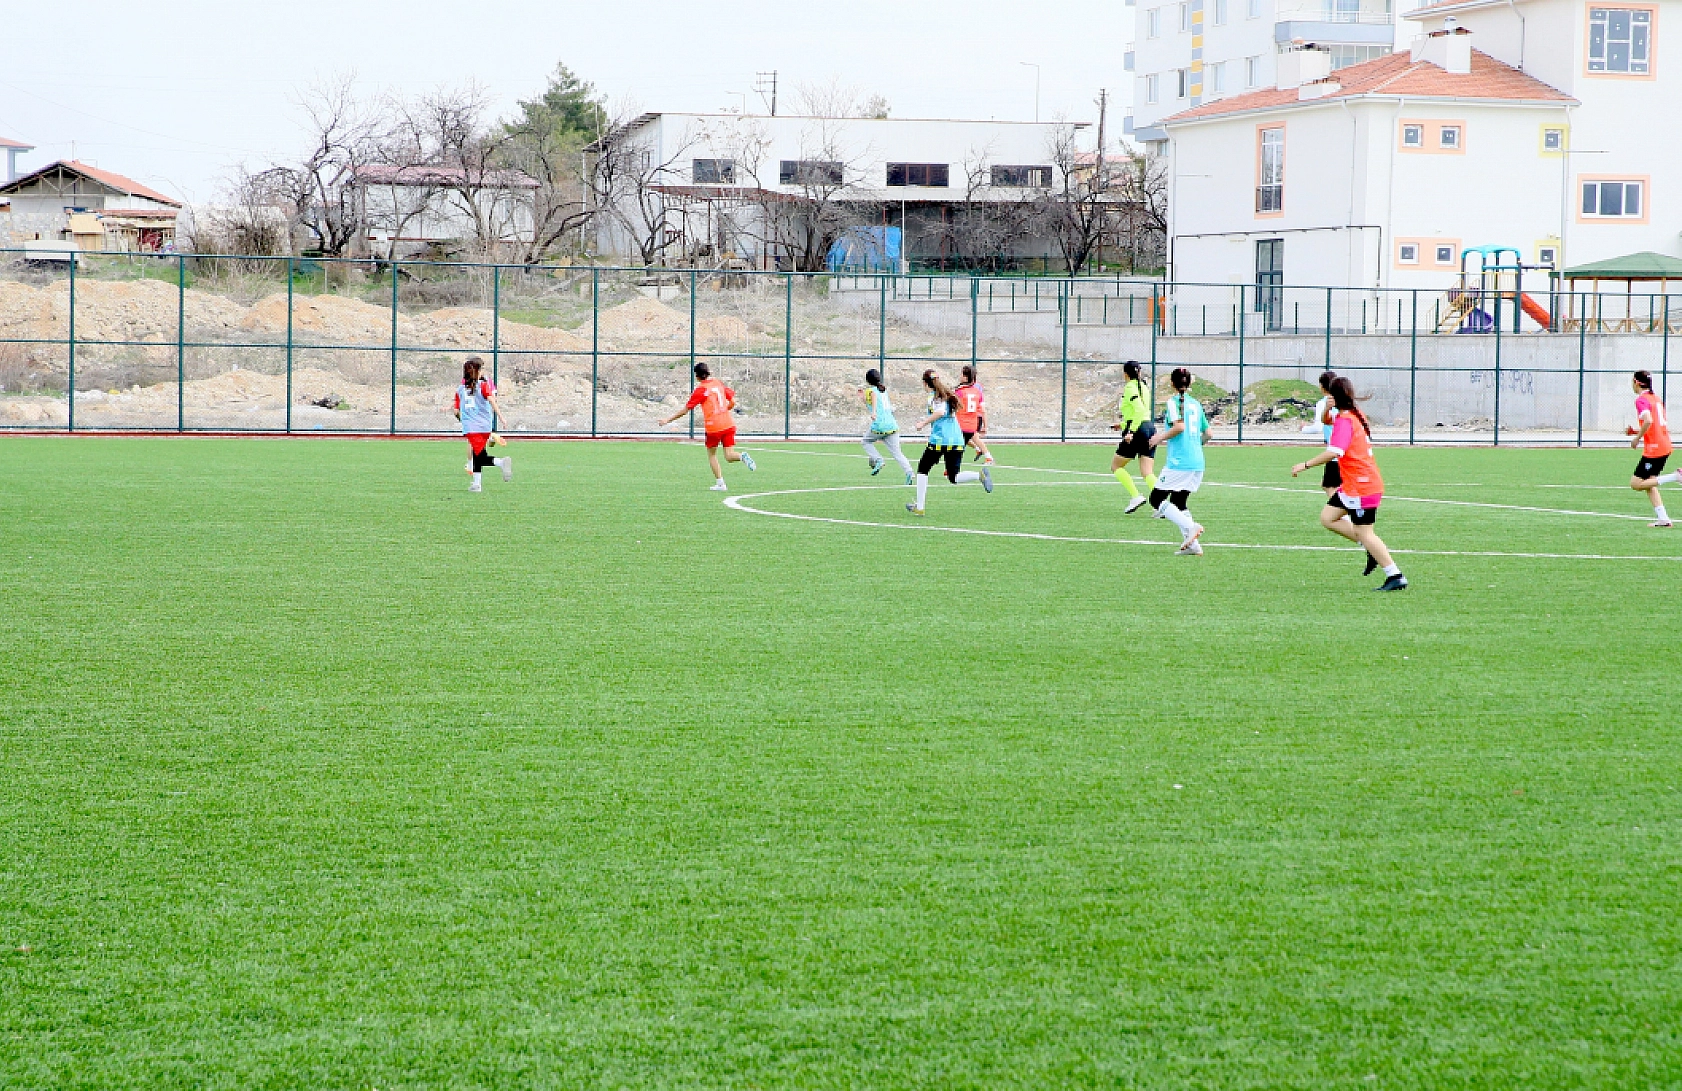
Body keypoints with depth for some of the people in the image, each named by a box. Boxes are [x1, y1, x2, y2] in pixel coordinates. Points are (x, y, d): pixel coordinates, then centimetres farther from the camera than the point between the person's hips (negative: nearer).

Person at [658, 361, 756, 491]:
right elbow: (732, 402, 15)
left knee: (711, 454, 15)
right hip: (728, 424, 4)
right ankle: (742, 456, -26)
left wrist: (668, 420, 6)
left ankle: (720, 483, 10)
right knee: (729, 456, 5)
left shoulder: (700, 389, -4)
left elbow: (686, 409, -2)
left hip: (713, 427, -4)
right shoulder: (719, 383, 11)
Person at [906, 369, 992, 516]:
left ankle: (919, 506, 8)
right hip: (957, 441, 6)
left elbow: (940, 412, -20)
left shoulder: (933, 395, -3)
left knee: (922, 470, 11)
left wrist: (923, 423, -11)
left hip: (939, 440, -6)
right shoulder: (947, 394, 19)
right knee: (954, 478, 7)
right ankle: (980, 475, -18)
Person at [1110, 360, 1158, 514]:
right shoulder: (1143, 387, 17)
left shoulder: (1129, 387, -8)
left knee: (1116, 466, 8)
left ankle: (1136, 496, -6)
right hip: (1151, 427, 8)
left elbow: (1140, 410, -21)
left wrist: (1131, 431, -24)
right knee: (1148, 472, 2)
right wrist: (1123, 424, 37)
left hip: (1138, 430, -8)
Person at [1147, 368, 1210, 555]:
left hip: (1178, 462, -7)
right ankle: (1191, 545, 5)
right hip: (1197, 462, 7)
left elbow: (1179, 426, -20)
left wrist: (1161, 438, -5)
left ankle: (1190, 527, -19)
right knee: (1178, 503, 16)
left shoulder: (1174, 402, -5)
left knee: (1156, 500, -1)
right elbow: (1207, 433, 17)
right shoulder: (1196, 404, 14)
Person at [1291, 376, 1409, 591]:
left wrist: (1305, 465, -25)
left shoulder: (1345, 421, -18)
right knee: (1327, 517, 11)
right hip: (1353, 485, 10)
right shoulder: (1356, 415, 12)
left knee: (1364, 533, -5)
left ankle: (1396, 577, -2)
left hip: (1362, 487, -10)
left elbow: (1333, 452, -31)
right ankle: (1372, 548, 12)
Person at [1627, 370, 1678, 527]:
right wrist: (1636, 431, 18)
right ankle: (1662, 518, 5)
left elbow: (1648, 421, -27)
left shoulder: (1641, 400, -10)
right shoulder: (1656, 398, 17)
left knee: (1636, 484, -5)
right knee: (1648, 482, 15)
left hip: (1653, 448, -9)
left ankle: (1676, 476, -17)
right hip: (1665, 446, 9)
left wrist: (1637, 438, -13)